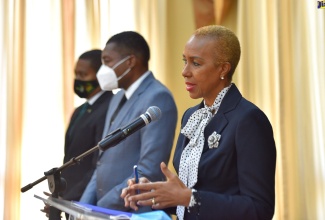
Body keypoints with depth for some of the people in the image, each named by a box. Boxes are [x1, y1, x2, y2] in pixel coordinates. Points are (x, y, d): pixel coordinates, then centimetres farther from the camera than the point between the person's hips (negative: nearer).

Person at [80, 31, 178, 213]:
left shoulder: (157, 98, -15)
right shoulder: (119, 98, 13)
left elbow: (149, 171, -21)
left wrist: (101, 208, -17)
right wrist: (85, 205, 4)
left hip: (135, 213, -8)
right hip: (105, 210, 8)